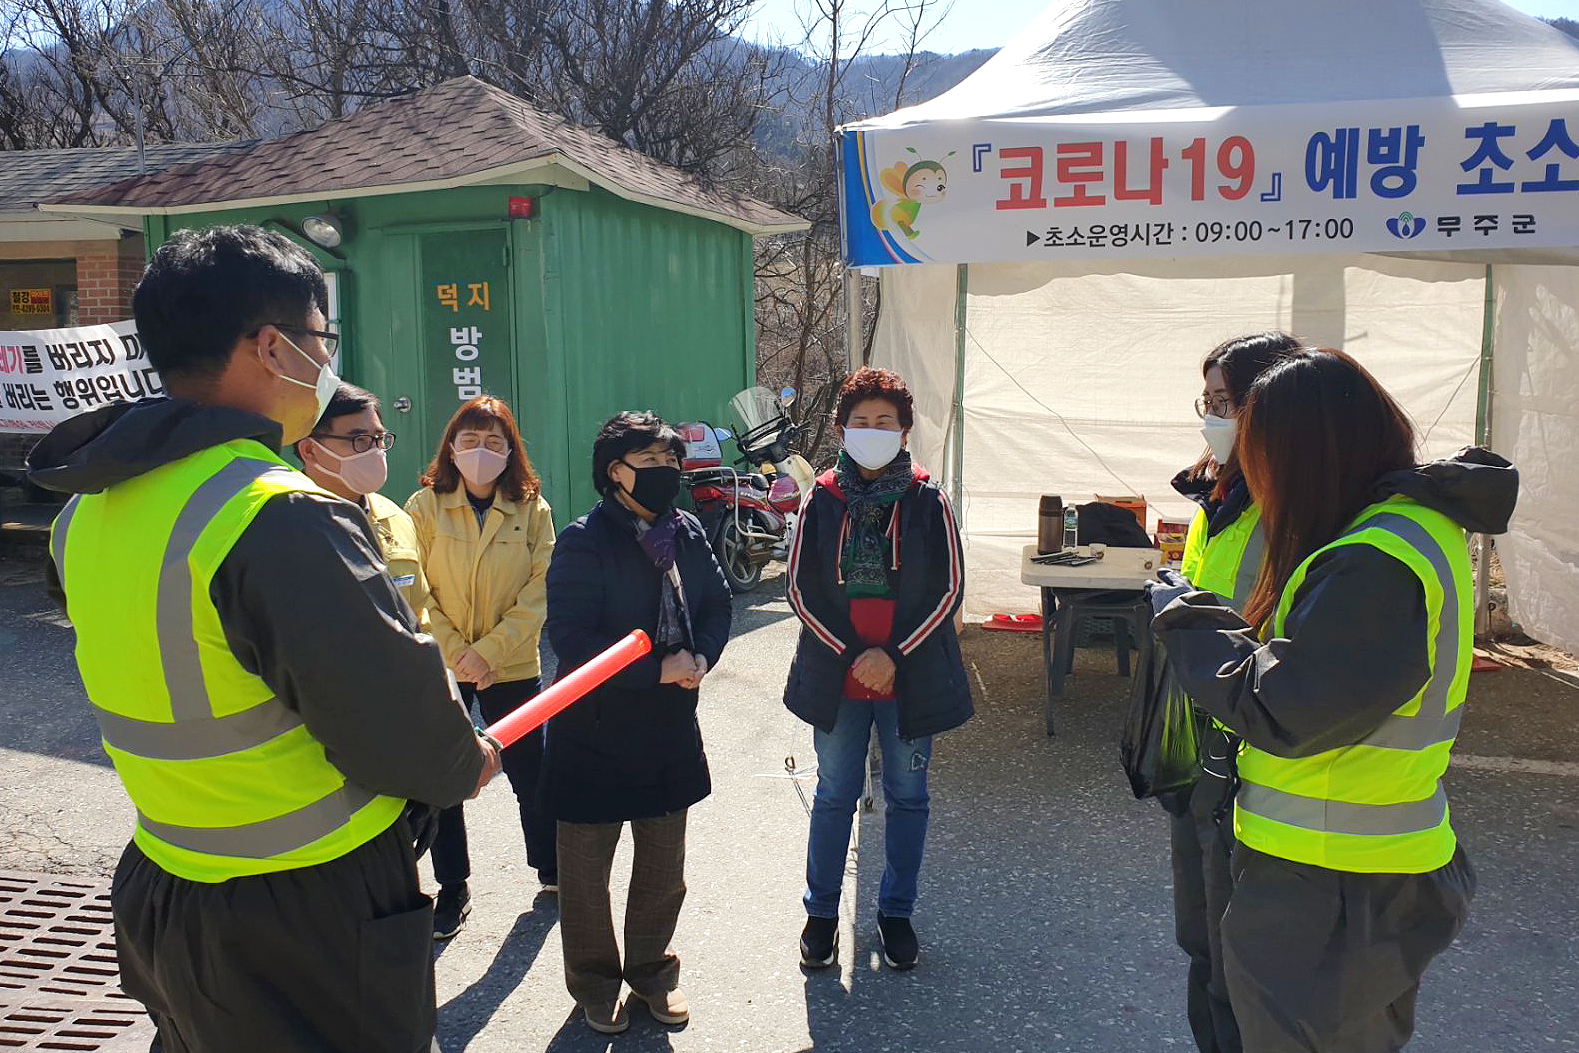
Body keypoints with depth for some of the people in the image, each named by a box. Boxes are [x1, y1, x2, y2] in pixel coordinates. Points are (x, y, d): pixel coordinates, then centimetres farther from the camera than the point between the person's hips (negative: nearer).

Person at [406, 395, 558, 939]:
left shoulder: (532, 510, -3)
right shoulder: (424, 506, -4)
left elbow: (539, 592, -7)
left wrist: (489, 650, -15)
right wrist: (455, 652, -14)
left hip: (512, 665, 0)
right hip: (439, 666, 1)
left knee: (529, 773, 10)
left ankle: (551, 868, 32)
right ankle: (452, 889, 26)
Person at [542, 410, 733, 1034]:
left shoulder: (686, 532, 3)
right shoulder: (584, 541, -15)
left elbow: (717, 603, 12)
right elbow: (571, 638, -21)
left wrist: (698, 658, -8)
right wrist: (658, 669, -21)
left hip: (670, 730, 5)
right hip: (595, 732, -5)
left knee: (664, 866, 17)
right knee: (586, 867, 11)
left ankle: (652, 971, 39)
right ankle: (594, 985, 33)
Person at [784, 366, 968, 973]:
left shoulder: (927, 502, -4)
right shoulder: (822, 502, -1)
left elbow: (949, 588, -5)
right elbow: (800, 587, -1)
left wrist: (894, 655, -13)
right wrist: (851, 655, -10)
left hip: (910, 678, 0)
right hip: (835, 677, 1)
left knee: (907, 798, 12)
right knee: (834, 797, 12)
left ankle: (896, 912, 30)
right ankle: (821, 911, 28)